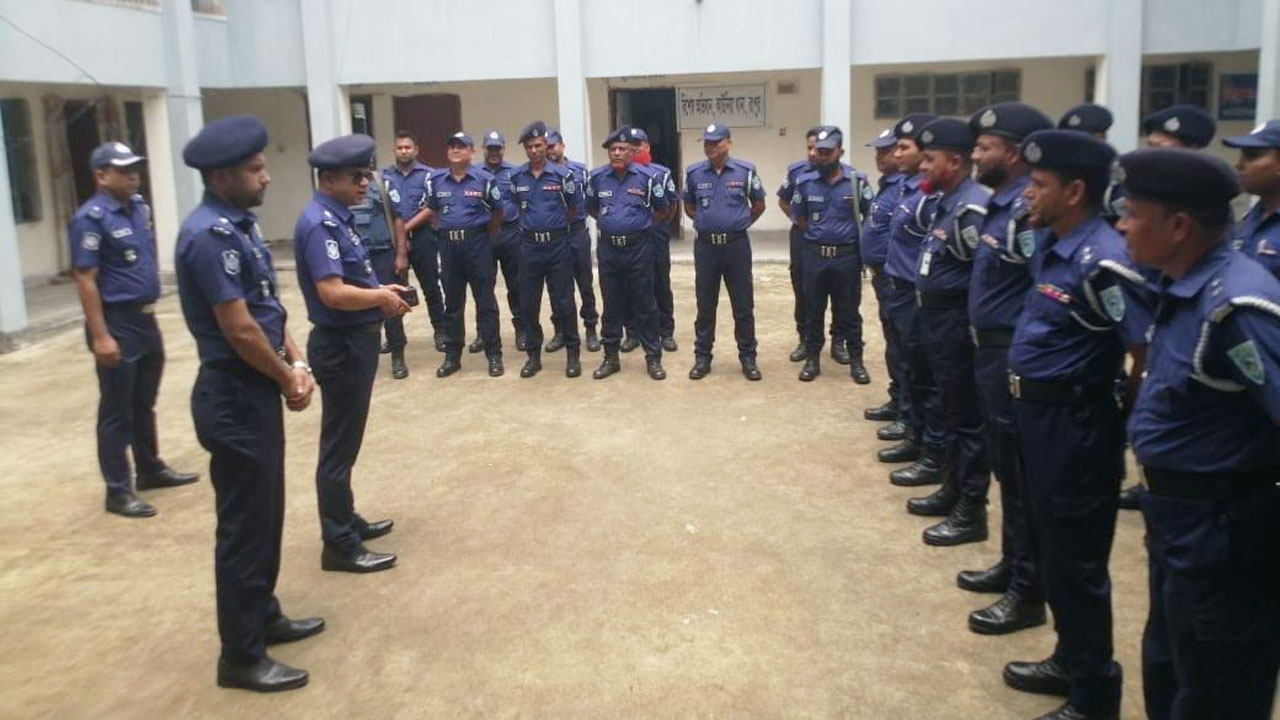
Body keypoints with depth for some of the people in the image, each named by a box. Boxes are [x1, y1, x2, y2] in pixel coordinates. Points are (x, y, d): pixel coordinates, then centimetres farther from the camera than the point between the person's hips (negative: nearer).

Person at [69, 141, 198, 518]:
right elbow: (85, 280, -18)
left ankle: (151, 469, 35)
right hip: (117, 324, -8)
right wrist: (100, 336, -21)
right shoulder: (91, 218, -15)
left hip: (146, 319, 8)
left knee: (144, 403, 20)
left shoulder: (140, 207, 7)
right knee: (117, 412, 2)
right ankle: (118, 490, 11)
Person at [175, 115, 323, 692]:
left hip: (257, 390, 10)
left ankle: (264, 617, 37)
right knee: (245, 525, 1)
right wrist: (289, 381, -9)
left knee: (266, 513, 20)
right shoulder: (210, 234, -21)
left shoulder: (241, 223, 9)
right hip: (235, 397, -10)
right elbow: (240, 329, -22)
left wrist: (295, 362, 0)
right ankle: (241, 656, 14)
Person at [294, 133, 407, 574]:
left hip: (355, 341, 10)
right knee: (339, 446, 0)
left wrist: (382, 291, 4)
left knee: (345, 441, 20)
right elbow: (334, 293, -28)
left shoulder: (337, 218, 10)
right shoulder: (320, 223, -20)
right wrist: (381, 298, -13)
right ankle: (340, 546, 11)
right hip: (341, 345, -10)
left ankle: (346, 521, 35)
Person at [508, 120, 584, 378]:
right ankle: (533, 355, 18)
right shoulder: (516, 176, 3)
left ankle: (572, 354, 12)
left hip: (558, 244, -3)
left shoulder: (563, 174, -5)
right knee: (528, 303, 7)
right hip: (529, 245, 3)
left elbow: (574, 207, 5)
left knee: (564, 301, 0)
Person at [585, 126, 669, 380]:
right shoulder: (597, 177, 2)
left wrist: (643, 226, 9)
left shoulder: (647, 177, -6)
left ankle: (653, 358, 11)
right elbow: (591, 207, 19)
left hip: (638, 247, -2)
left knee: (644, 305, 2)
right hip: (608, 248, 3)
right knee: (611, 305, 10)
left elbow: (661, 208, 8)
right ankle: (611, 357, 19)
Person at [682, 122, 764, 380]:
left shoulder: (746, 171, -3)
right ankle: (702, 357, 17)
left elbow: (759, 205, 8)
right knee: (705, 305, 8)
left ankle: (748, 357, 14)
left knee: (743, 305, 3)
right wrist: (706, 222, 9)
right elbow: (688, 206, 17)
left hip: (737, 245, -1)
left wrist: (740, 223, 8)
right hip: (705, 246, 1)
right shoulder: (693, 173, 2)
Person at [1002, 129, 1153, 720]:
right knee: (1049, 546, 21)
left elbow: (1150, 353, -24)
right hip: (1038, 411, 10)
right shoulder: (1051, 243, 6)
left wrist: (1122, 418, -9)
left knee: (1074, 559, 4)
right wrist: (1029, 397, 14)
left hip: (1076, 422, -9)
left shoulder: (1101, 261, -23)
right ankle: (1072, 660, 39)